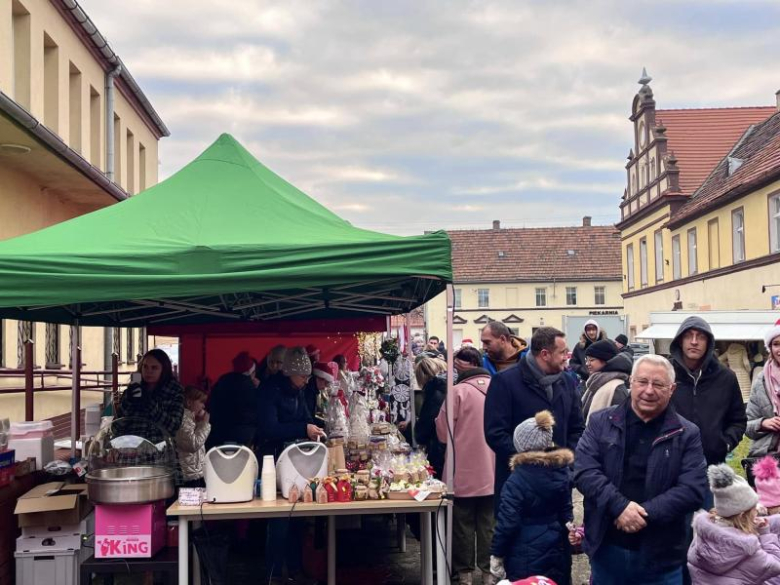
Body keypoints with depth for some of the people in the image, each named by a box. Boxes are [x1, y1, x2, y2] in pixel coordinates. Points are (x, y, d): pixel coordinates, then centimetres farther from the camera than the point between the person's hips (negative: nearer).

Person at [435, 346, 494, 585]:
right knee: (488, 523, 14)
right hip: (491, 471, 4)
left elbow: (444, 433, -10)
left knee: (463, 523, 10)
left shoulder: (458, 391, -16)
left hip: (464, 472, -4)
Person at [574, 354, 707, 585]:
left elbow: (693, 489, -9)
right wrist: (619, 506, -21)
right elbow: (584, 471, -8)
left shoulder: (687, 434, 0)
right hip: (606, 549, 1)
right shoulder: (601, 422, 2)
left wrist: (646, 513, -19)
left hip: (661, 556, -1)